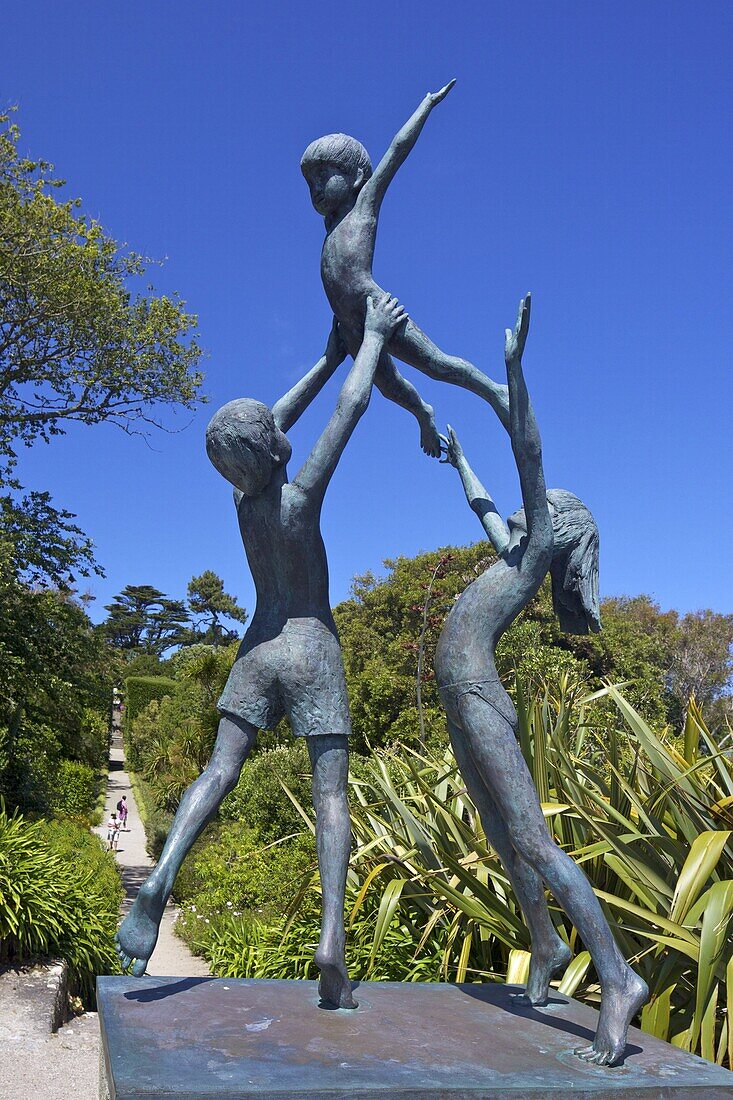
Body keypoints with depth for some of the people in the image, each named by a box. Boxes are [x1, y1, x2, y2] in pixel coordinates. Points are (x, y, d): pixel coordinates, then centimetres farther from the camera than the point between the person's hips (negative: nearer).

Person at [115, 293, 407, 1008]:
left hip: (257, 651, 5)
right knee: (330, 795, -6)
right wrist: (374, 336, 4)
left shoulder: (242, 498, 3)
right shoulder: (299, 498, -12)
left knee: (219, 772, -2)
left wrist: (329, 356, 25)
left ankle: (162, 875, -26)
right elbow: (353, 404, -10)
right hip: (313, 653, -5)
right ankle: (332, 937, -17)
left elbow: (272, 422, 19)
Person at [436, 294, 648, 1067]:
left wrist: (514, 370, -13)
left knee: (531, 842, -16)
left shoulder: (544, 544, 0)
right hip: (461, 700, 10)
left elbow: (528, 459, -8)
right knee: (503, 838, 17)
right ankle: (546, 947, 31)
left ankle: (616, 978, -17)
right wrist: (459, 460, 53)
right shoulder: (516, 553, 21)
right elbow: (483, 506, 39)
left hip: (478, 697, -10)